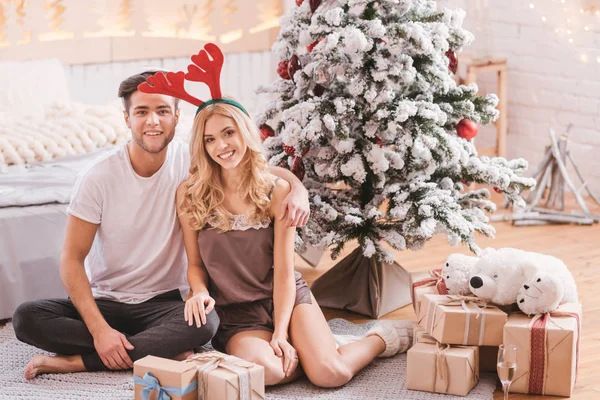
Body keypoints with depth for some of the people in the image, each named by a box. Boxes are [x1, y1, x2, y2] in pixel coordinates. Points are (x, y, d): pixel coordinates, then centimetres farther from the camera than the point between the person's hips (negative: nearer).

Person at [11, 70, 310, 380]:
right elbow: (72, 259, -11)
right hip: (103, 301, 0)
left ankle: (73, 361, -22)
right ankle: (165, 349, -22)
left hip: (164, 301, 0)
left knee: (206, 322, -34)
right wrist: (100, 329, -23)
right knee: (26, 318, -25)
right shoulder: (98, 178, -11)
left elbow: (269, 173, -1)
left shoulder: (191, 162, -7)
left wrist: (298, 191, -26)